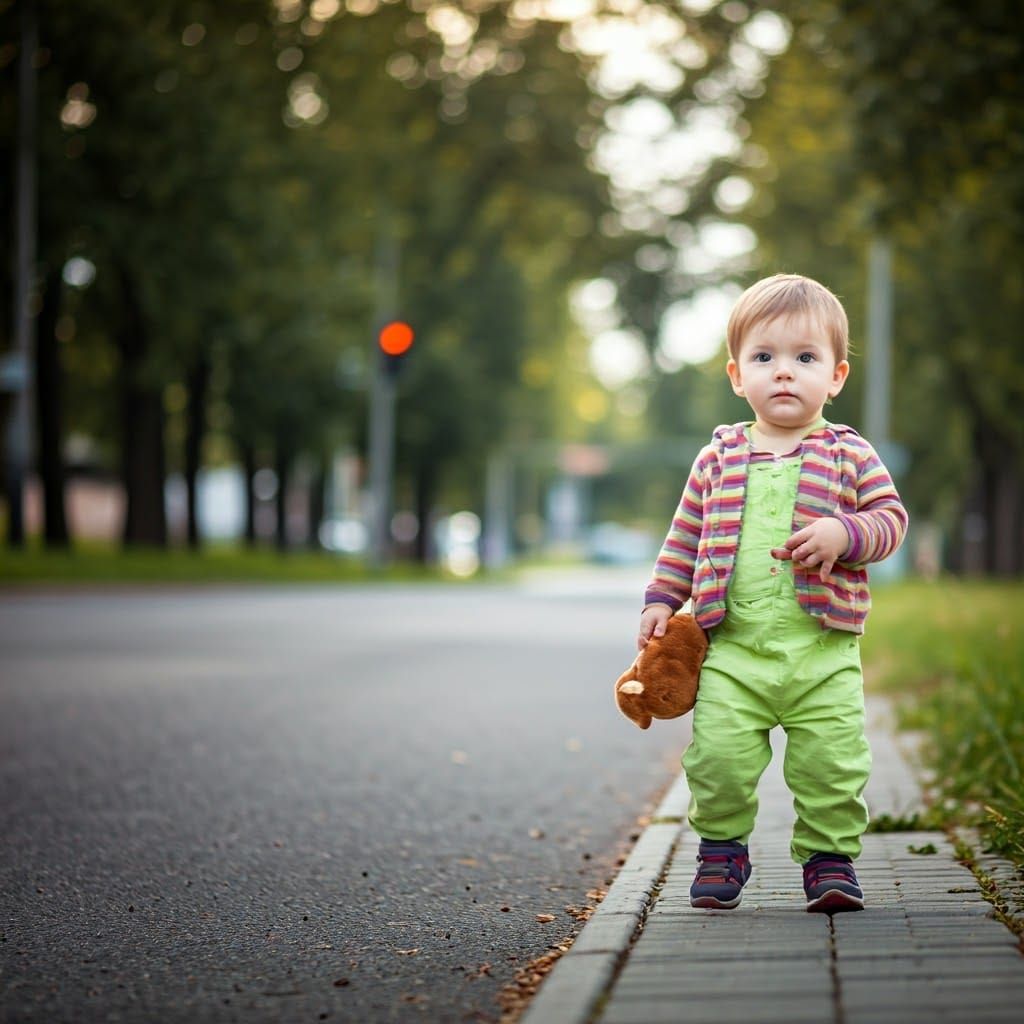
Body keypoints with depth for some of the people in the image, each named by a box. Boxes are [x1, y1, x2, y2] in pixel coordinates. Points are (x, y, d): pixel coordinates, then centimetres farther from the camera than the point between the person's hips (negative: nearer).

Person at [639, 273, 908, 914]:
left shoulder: (849, 455, 4)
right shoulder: (720, 459, 10)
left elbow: (891, 517, 2)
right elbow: (686, 536, 16)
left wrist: (843, 534, -16)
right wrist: (662, 600, 10)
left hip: (823, 650, -1)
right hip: (733, 648, 1)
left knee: (832, 763, -3)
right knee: (719, 756, -5)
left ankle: (830, 856, 15)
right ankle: (722, 849, 17)